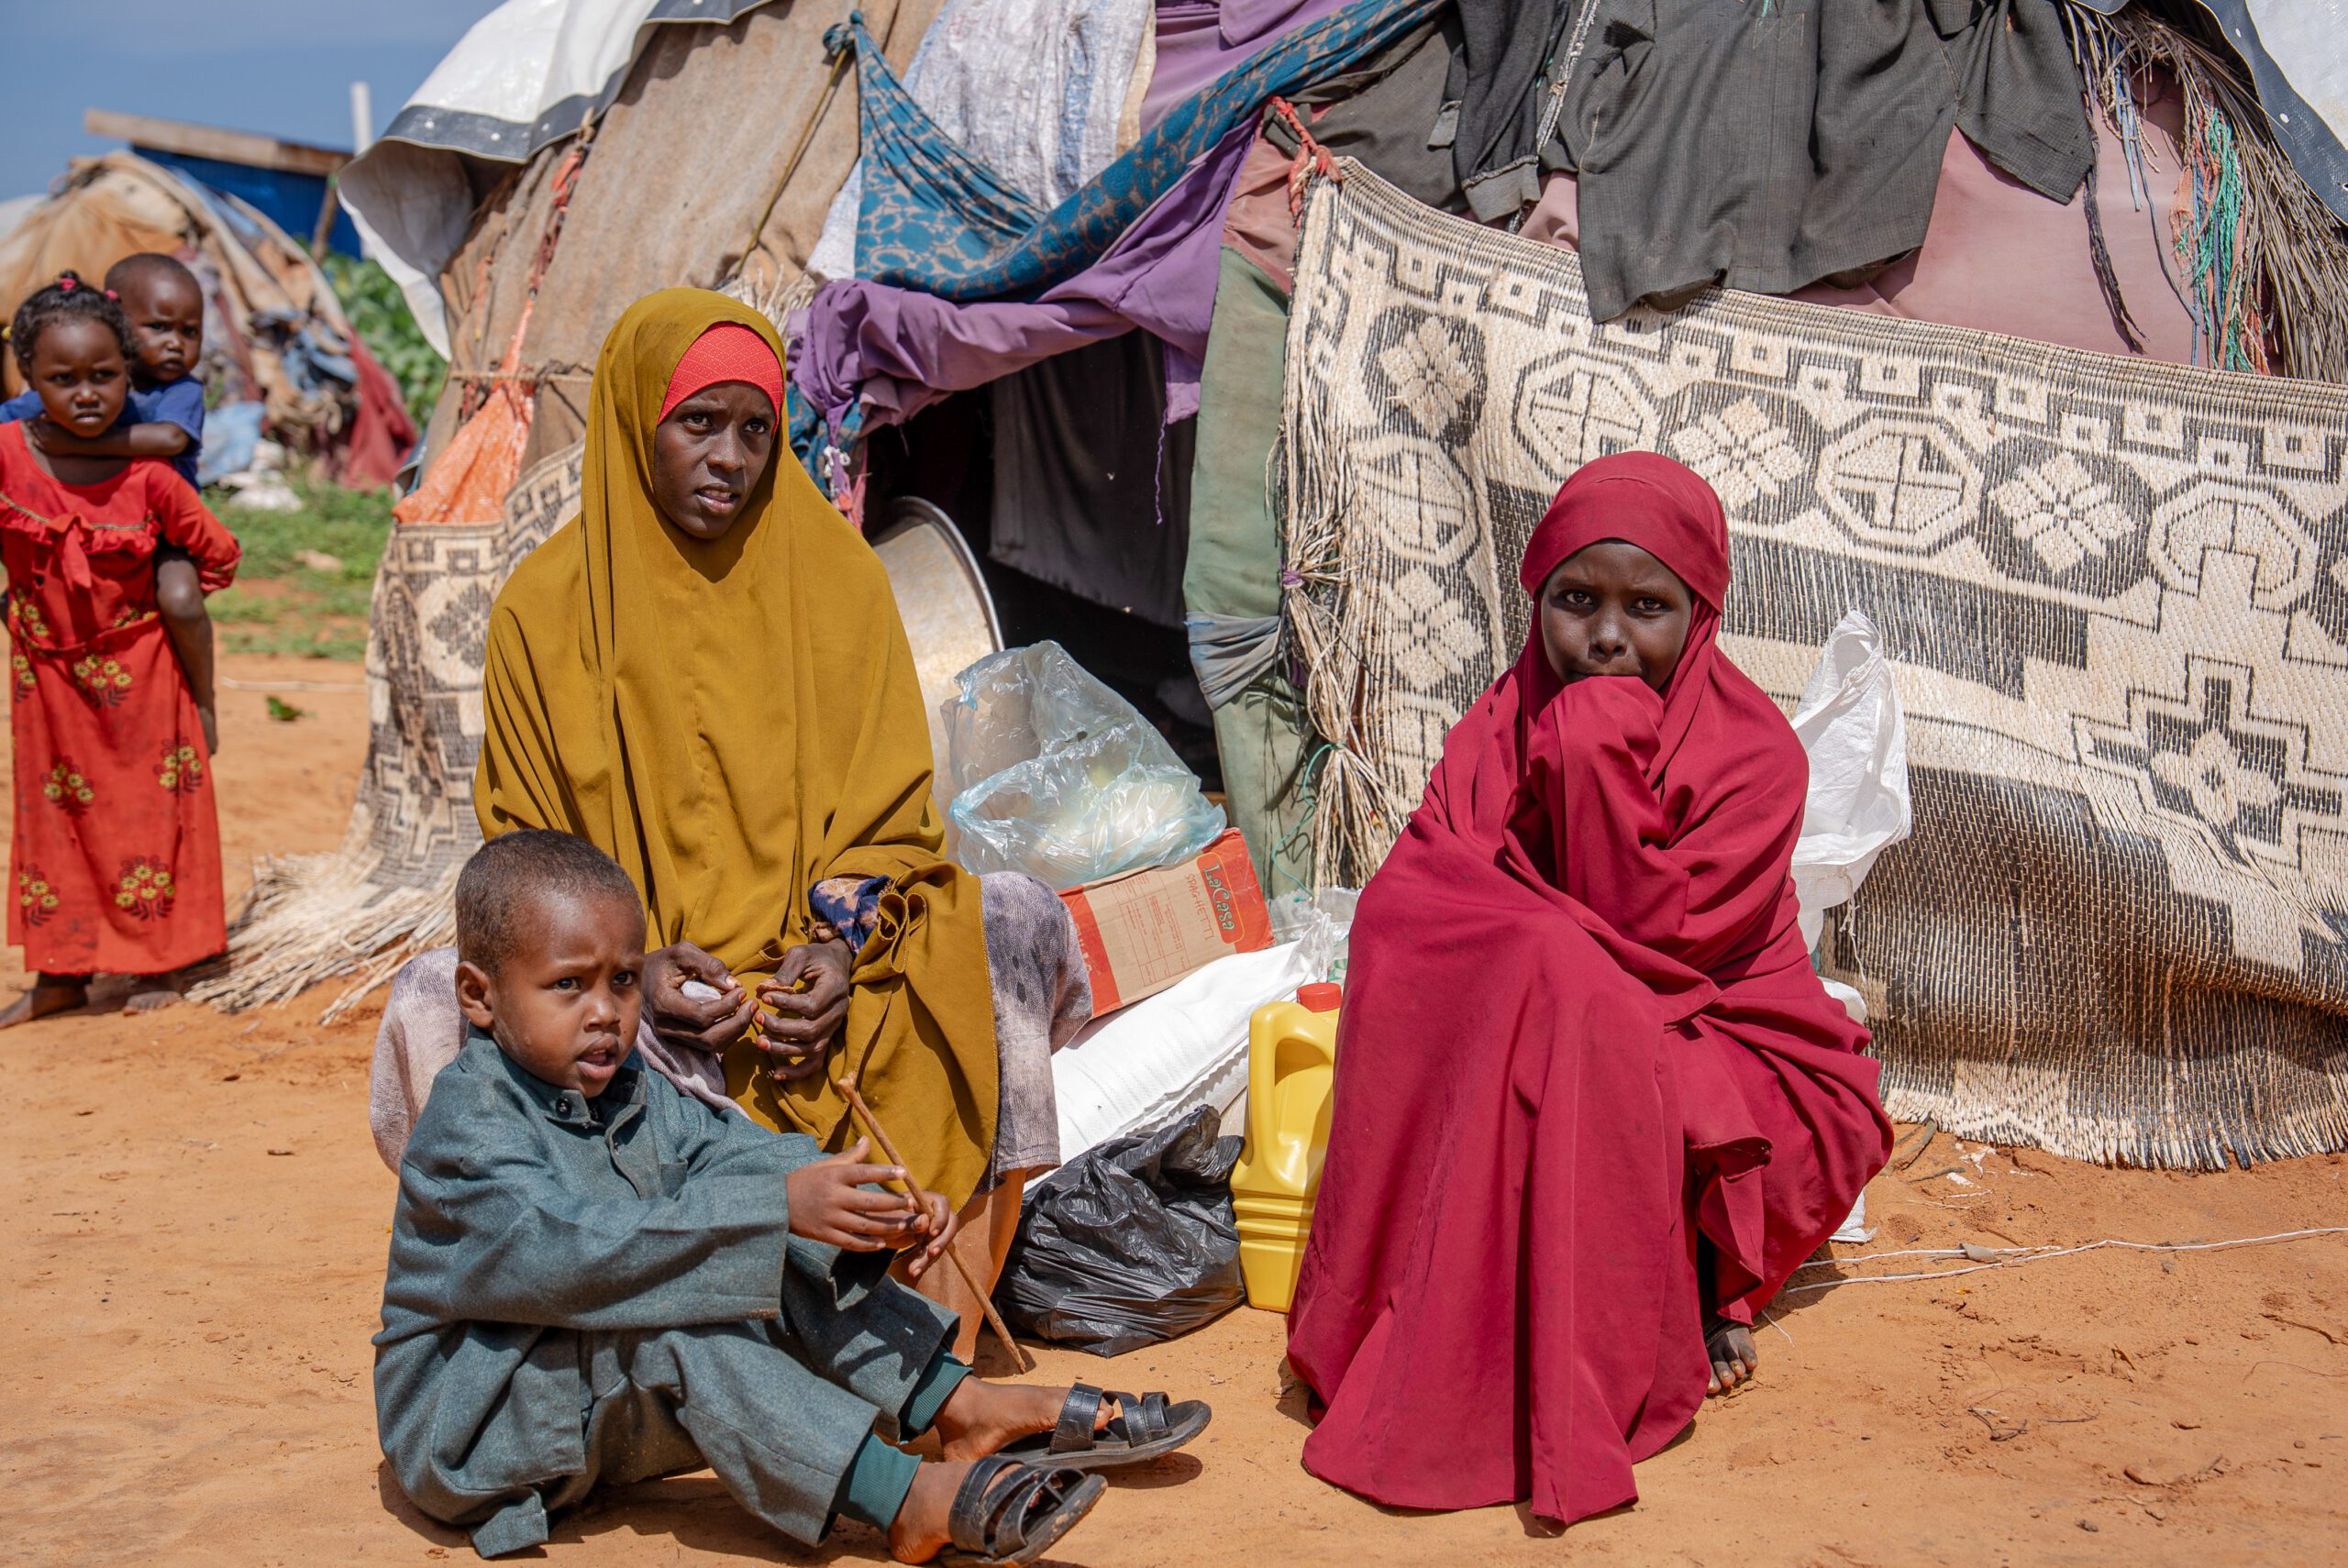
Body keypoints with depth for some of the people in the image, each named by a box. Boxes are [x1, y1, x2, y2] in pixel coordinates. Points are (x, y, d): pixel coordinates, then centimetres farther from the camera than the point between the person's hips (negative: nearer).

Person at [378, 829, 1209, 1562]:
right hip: (469, 1430, -8)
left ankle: (960, 1406, -12)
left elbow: (737, 1151, -7)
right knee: (668, 1314, -33)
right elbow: (579, 1251, -36)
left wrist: (878, 1211, -26)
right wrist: (777, 1207, -41)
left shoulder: (631, 1092, 5)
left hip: (616, 1408, 8)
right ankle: (901, 1500, -38)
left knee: (782, 1260, -7)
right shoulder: (466, 1128, -22)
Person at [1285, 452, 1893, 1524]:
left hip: (1714, 1052, -4)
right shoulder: (1503, 725, 2)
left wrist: (1597, 757, -25)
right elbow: (1411, 897, -11)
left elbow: (1651, 941, -20)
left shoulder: (1752, 750, -11)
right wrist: (1545, 941, -27)